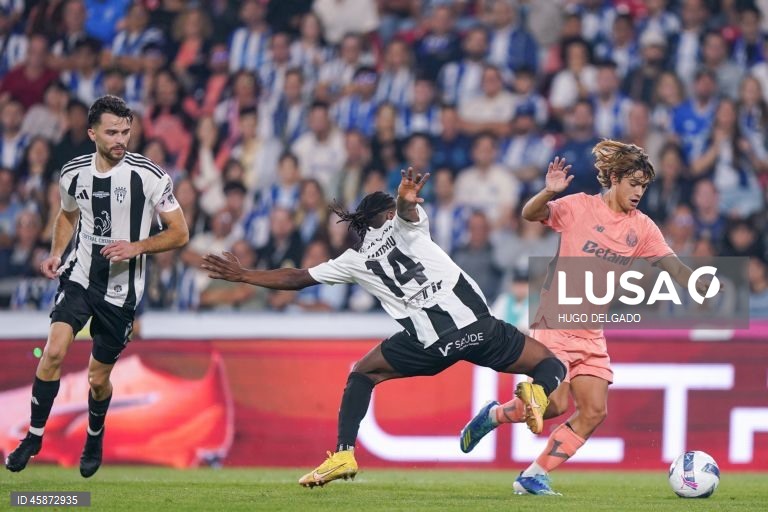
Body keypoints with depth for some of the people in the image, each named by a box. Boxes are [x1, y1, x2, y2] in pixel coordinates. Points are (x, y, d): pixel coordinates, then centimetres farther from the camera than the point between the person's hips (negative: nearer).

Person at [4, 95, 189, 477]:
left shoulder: (150, 177, -14)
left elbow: (179, 233, -8)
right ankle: (35, 435, -5)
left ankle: (95, 437, 38)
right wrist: (56, 254, 4)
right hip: (79, 276, 2)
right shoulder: (73, 173, -3)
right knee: (54, 352, -20)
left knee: (98, 378, 8)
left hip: (121, 291, -2)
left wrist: (137, 247, -22)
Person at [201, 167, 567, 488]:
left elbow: (296, 279, 20)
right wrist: (406, 201, -39)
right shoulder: (404, 225, 12)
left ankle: (343, 454, 10)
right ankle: (534, 392, -27)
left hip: (430, 344, 1)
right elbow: (406, 210, -14)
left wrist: (242, 275, 30)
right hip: (475, 324, -1)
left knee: (362, 374, 26)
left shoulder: (355, 261, 16)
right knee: (550, 365, 10)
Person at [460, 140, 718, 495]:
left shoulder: (642, 228, 6)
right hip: (555, 324, -6)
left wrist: (706, 289, -13)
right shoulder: (579, 207, -7)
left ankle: (532, 477, 5)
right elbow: (530, 214, -16)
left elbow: (671, 265, 2)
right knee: (556, 404, -16)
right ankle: (493, 415, 12)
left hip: (592, 333, 6)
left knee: (594, 411, -4)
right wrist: (549, 193, -37)